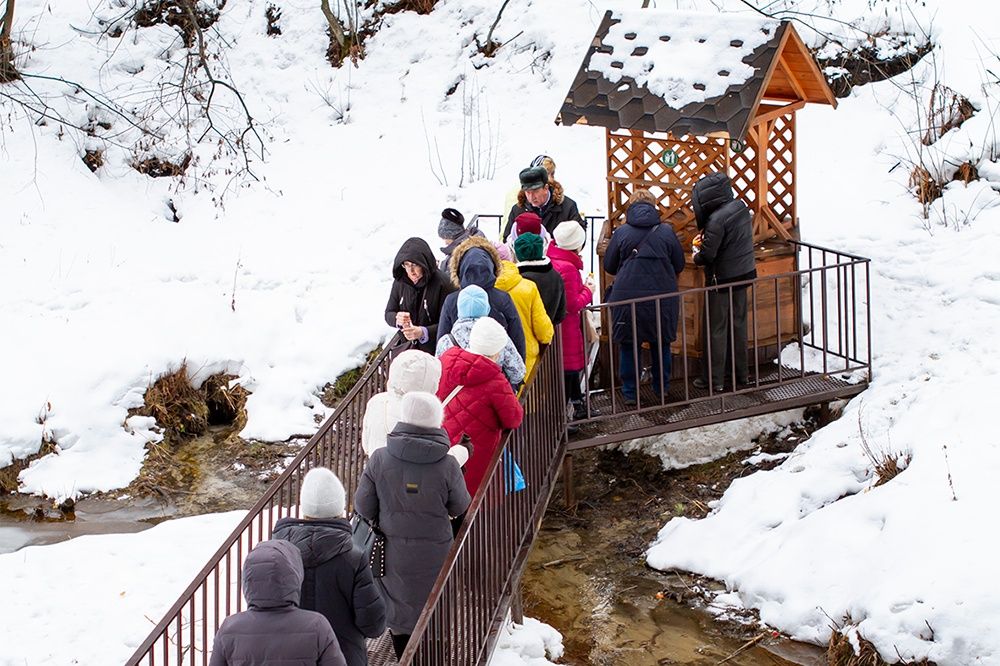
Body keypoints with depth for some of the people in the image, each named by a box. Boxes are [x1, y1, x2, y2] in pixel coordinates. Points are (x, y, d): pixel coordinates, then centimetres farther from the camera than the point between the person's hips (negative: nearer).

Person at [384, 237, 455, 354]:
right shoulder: (400, 282, 3)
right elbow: (388, 314, 11)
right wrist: (397, 319, -12)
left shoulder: (441, 283, -14)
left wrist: (423, 332, -26)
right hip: (406, 346, 4)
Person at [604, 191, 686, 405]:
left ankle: (629, 393, 15)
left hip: (627, 297, -1)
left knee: (628, 346, 11)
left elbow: (609, 266, 2)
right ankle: (662, 389, 29)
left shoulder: (621, 233, -7)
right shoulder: (667, 232, -5)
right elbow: (679, 265, 4)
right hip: (662, 297, 1)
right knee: (661, 344, 19)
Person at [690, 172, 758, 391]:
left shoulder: (717, 219, -25)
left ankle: (715, 379, 11)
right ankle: (741, 373, 28)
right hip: (744, 273, 8)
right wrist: (705, 235, 6)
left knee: (717, 329, 4)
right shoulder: (741, 207, -1)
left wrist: (697, 255, -1)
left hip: (723, 279, -8)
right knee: (738, 324, 18)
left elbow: (707, 255, -24)